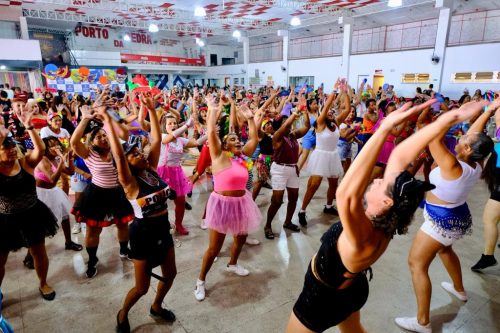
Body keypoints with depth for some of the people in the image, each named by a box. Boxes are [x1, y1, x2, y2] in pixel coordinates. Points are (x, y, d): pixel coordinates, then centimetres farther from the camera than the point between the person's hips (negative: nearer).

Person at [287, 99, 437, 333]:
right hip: (352, 289, 7)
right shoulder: (383, 223, -23)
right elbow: (399, 157, -22)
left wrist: (384, 128, -61)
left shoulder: (365, 239, -42)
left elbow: (346, 194, -62)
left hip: (325, 298, -7)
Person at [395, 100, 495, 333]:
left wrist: (455, 115, -39)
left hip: (442, 221, -9)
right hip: (457, 216, 9)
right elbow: (477, 134, 4)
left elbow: (431, 137, -41)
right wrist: (487, 111, 6)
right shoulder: (477, 166, -10)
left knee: (416, 264, -1)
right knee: (445, 250, 36)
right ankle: (459, 289, 59)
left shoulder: (454, 167, -33)